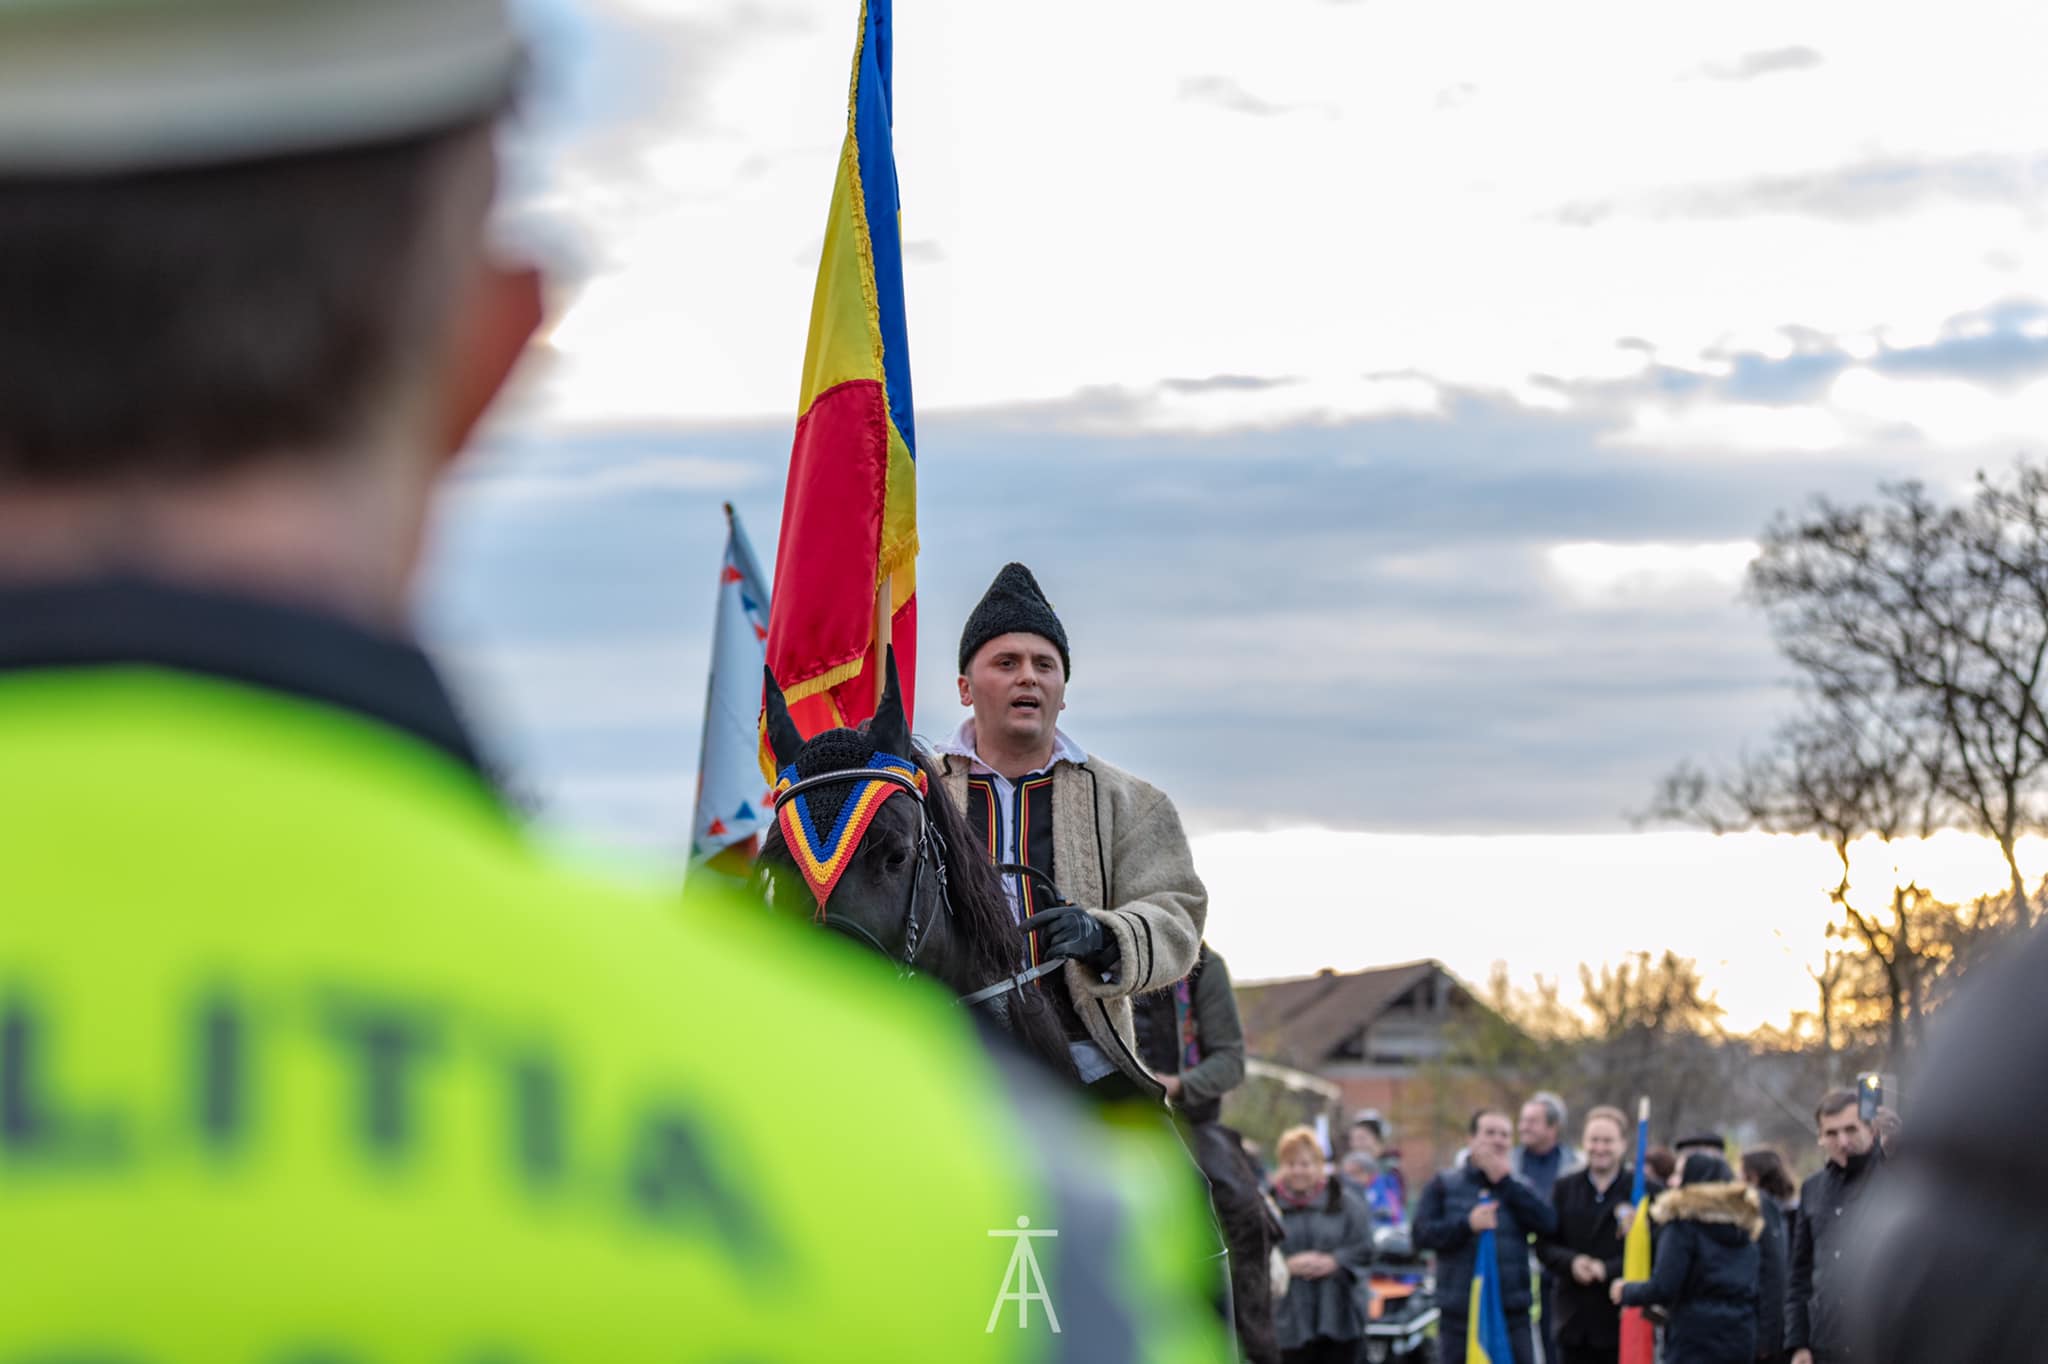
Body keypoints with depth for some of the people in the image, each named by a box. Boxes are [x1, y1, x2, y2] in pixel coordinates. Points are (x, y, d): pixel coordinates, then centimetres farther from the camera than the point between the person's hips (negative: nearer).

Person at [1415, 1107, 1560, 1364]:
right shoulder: (1443, 1186, 7)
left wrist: (1505, 1182, -8)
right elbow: (1422, 1234, -5)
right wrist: (1467, 1225, -19)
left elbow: (1548, 1222, -8)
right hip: (1459, 1314, -1)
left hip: (1513, 1315, 1)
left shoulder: (1518, 1187, 11)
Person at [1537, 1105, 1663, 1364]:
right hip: (1575, 1321, 3)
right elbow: (1544, 1245, 6)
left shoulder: (1646, 1191, -2)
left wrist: (1608, 1269, -19)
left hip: (1624, 1321, -3)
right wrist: (1571, 1263, -14)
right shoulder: (1564, 1188, 10)